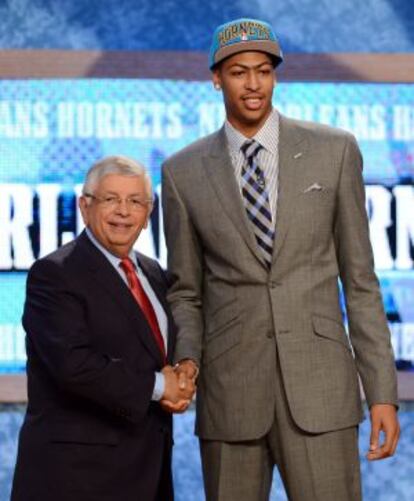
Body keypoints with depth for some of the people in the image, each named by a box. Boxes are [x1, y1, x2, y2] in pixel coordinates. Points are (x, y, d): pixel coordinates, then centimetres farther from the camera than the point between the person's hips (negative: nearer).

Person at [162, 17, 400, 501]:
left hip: (318, 382, -1)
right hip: (229, 388, 1)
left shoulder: (334, 150, 3)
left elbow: (359, 277, 5)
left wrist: (382, 391, 0)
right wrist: (187, 359, -9)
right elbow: (186, 291, 12)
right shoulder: (183, 172, 5)